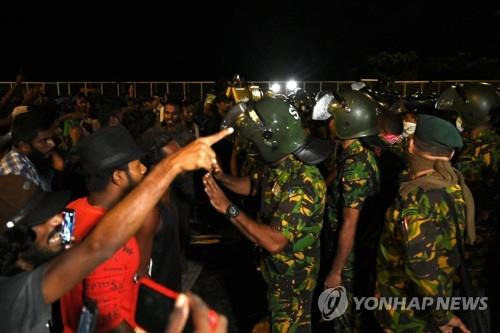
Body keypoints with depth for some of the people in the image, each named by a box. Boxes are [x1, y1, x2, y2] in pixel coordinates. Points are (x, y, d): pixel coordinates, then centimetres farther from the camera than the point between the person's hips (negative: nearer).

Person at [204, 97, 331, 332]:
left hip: (292, 275, -8)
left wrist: (228, 208, -33)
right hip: (275, 266, 8)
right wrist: (221, 176, -8)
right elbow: (253, 185, 11)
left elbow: (274, 241, -38)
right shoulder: (278, 165, -6)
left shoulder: (303, 183, -35)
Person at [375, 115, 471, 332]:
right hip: (427, 304, 7)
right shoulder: (456, 185, -6)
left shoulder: (417, 195, -29)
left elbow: (421, 264, -36)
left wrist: (442, 315, -22)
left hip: (406, 311, -7)